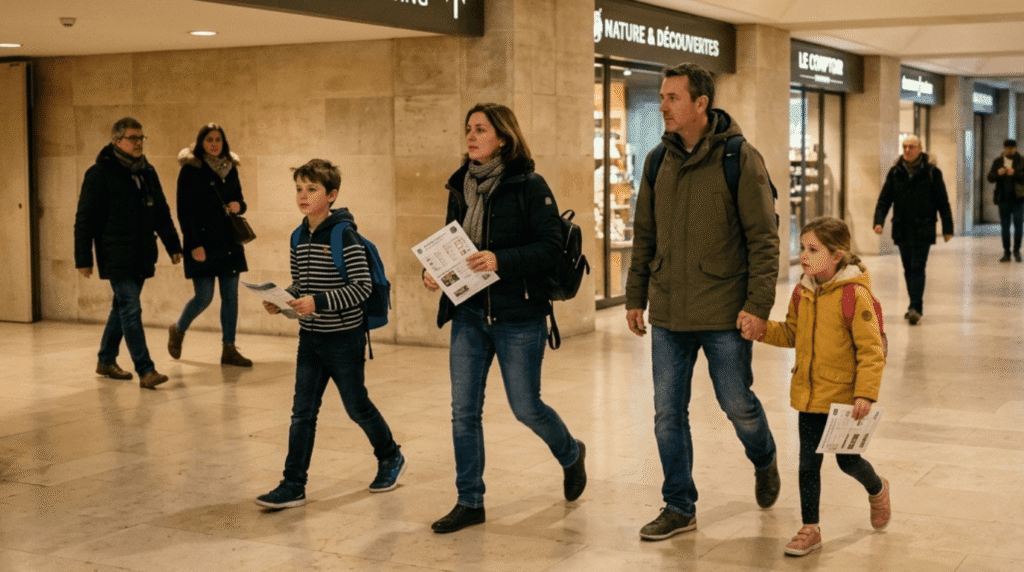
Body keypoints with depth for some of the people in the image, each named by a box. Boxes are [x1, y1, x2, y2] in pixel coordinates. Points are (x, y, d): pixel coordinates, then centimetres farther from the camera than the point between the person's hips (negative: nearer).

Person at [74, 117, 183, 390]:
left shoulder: (147, 173, 12)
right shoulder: (100, 173, -8)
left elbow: (161, 212, 20)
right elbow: (84, 219, -8)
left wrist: (173, 245, 15)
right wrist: (83, 259, -11)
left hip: (141, 257, 7)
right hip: (116, 258, -7)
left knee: (123, 308, 15)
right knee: (131, 310, -11)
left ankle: (106, 361, 29)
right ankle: (145, 371, -12)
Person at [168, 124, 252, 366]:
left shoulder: (230, 169, 10)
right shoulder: (190, 169, -6)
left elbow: (239, 200, 20)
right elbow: (184, 211, -9)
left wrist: (239, 205, -5)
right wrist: (195, 244, -15)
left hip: (229, 242, 5)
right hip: (203, 242, -5)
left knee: (231, 296, 4)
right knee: (204, 297, -2)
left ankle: (229, 349, 11)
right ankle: (178, 330, 26)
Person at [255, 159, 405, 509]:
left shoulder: (344, 235, -16)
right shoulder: (299, 237, 5)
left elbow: (362, 287, -20)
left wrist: (319, 302, -28)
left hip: (344, 338, -6)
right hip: (310, 338, 6)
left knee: (356, 407, 10)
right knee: (302, 412, 3)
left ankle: (390, 457, 33)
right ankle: (293, 486, 6)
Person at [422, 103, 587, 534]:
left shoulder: (529, 186, -9)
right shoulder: (460, 187, 8)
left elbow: (551, 246, -14)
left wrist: (501, 260, -27)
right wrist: (433, 271, -4)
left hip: (518, 316, -5)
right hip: (469, 315, 5)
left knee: (526, 407, 4)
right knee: (463, 410, 3)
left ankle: (571, 454, 35)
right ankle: (469, 502, 15)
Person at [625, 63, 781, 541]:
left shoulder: (740, 159, -9)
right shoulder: (658, 161, 7)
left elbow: (764, 237, -10)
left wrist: (758, 304, -16)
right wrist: (635, 298, 11)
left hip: (724, 314, -4)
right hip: (667, 314, 5)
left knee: (738, 405, 8)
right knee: (668, 415, 6)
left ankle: (765, 463, 39)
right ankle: (679, 508, 20)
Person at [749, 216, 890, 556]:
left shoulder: (854, 295, -18)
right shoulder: (803, 292, 2)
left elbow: (871, 349, -17)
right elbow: (791, 334, 14)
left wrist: (866, 393, -21)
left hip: (844, 397, -5)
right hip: (809, 396, 5)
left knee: (847, 460, 10)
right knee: (808, 463, 7)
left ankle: (877, 491, 43)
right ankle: (810, 529, 18)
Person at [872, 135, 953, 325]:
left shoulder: (931, 172, -3)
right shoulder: (895, 172, 5)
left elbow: (942, 202, 0)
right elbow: (884, 199, 5)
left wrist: (947, 228, -1)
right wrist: (879, 220, -9)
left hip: (923, 229, -4)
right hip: (902, 229, 4)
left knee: (917, 268, -10)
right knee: (908, 269, 10)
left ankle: (916, 307, -12)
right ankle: (915, 306, 20)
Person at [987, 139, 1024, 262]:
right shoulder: (998, 162, 8)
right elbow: (990, 178, 4)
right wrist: (998, 174, -15)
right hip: (1004, 198, 2)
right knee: (1005, 226, 5)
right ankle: (1006, 253, 10)